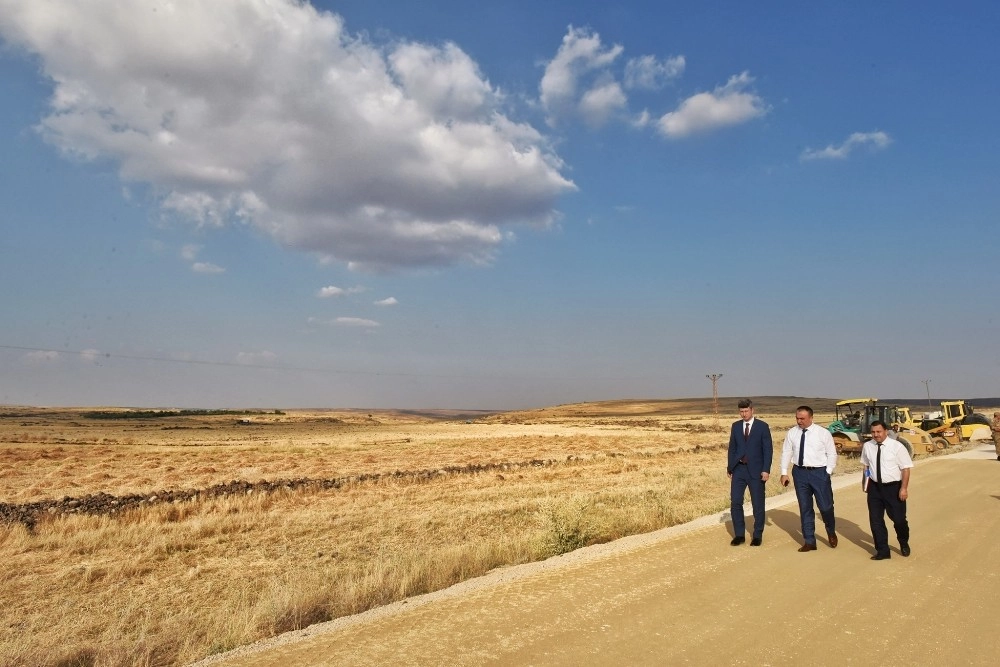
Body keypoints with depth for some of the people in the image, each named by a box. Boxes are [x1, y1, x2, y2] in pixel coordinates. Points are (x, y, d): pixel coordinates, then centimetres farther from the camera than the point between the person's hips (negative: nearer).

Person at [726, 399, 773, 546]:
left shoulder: (762, 426, -3)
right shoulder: (735, 426, 8)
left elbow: (768, 450, -5)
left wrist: (766, 470, -12)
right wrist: (730, 468, 8)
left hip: (756, 470, -3)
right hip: (739, 469, 3)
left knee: (758, 504, 5)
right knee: (735, 502, -1)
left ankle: (757, 535, 17)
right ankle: (739, 534, 9)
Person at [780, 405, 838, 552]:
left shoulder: (823, 433, -5)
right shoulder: (792, 433, 2)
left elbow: (832, 454, 0)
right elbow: (786, 453, 8)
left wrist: (828, 472, -5)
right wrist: (784, 473, 5)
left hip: (819, 472, -3)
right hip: (800, 472, 3)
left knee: (825, 506, 1)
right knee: (805, 508, 8)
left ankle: (831, 532, 33)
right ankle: (809, 541, 19)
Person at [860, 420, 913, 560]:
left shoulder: (897, 446, -11)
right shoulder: (867, 446, 1)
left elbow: (905, 468, -10)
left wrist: (904, 488, -14)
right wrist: (866, 478, 2)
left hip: (893, 487, -3)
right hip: (875, 487, 4)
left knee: (899, 519, 6)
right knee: (875, 520, 6)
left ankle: (904, 544, 37)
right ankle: (882, 550, 20)